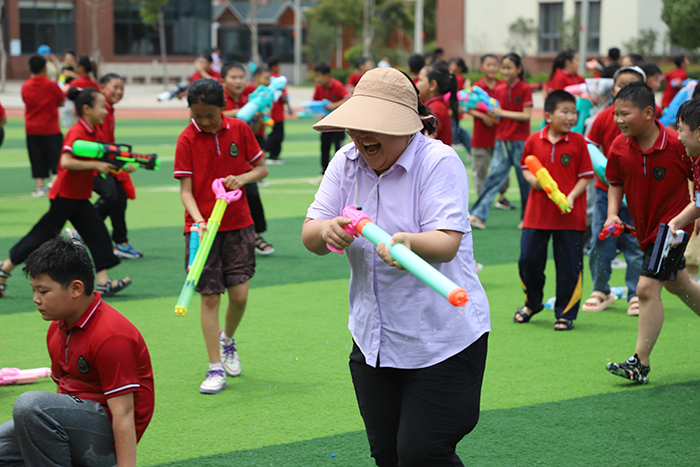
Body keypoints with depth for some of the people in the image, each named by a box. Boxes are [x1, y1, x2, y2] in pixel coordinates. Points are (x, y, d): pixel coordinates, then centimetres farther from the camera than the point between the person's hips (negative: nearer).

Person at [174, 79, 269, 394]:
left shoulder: (240, 130, -1)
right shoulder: (187, 140, -8)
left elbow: (262, 168, 8)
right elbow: (185, 190, -10)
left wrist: (243, 178, -14)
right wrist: (199, 220, -27)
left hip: (238, 224, 2)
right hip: (202, 227, -2)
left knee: (239, 294, -4)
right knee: (210, 296, -2)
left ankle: (227, 340, 28)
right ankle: (215, 368, 6)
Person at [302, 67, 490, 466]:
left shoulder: (439, 161, -14)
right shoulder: (346, 162, 3)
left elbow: (446, 243, -25)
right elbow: (309, 238, -1)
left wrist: (408, 242, -47)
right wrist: (327, 229, -26)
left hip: (442, 339, -6)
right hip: (373, 339, 6)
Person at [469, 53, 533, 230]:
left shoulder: (524, 89, -7)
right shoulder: (498, 89, 7)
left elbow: (527, 115, -12)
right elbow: (497, 114, 13)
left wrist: (503, 113, -16)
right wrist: (491, 113, -9)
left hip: (520, 141, -4)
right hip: (502, 140, 4)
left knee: (525, 179, 5)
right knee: (495, 176, -2)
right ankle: (479, 215, -7)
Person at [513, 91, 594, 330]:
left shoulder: (578, 142, -4)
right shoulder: (534, 141, 1)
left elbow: (585, 176, -3)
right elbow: (525, 167, 14)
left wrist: (571, 196, -17)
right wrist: (534, 180, -7)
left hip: (570, 215, -2)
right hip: (537, 213, 2)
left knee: (569, 266, 0)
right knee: (528, 260, 5)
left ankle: (565, 314, 14)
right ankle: (533, 303, 32)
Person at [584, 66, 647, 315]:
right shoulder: (604, 117, -4)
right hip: (606, 189, 2)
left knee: (637, 243, 1)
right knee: (600, 242, 6)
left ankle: (636, 296, 13)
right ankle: (601, 292, 23)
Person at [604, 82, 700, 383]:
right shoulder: (619, 147, -8)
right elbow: (615, 182, 7)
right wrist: (612, 214, -7)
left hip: (672, 227, -7)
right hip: (645, 228, 7)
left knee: (647, 288, -15)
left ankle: (640, 364, -7)